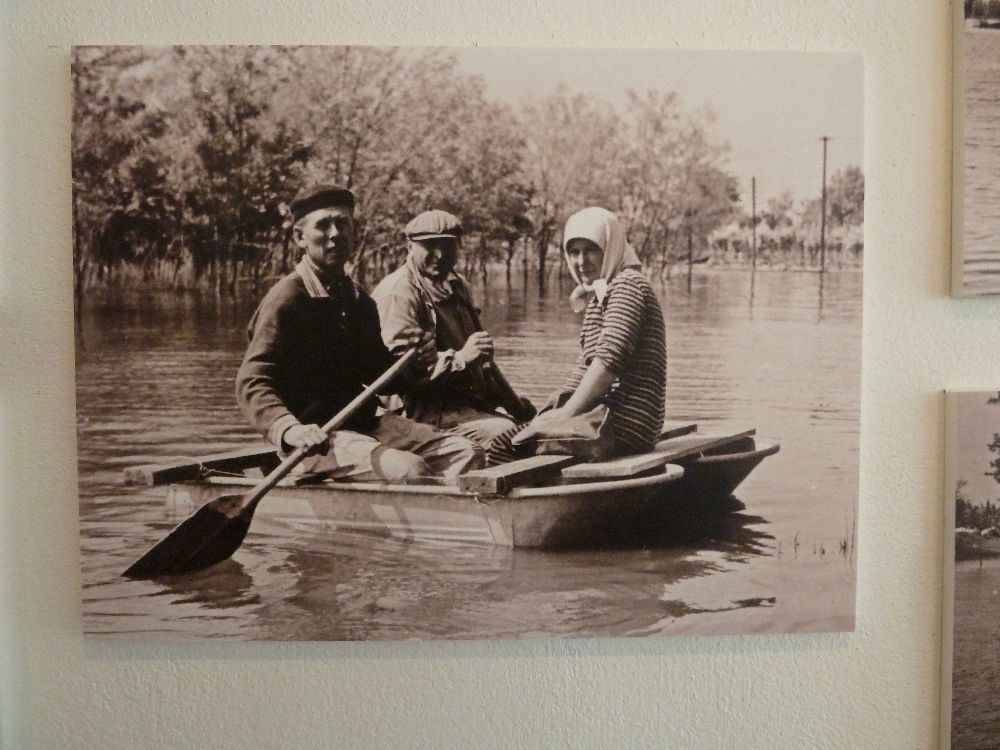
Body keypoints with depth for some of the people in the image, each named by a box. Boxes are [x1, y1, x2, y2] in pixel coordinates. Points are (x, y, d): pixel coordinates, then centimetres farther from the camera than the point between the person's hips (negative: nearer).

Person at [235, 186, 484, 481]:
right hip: (316, 439, -8)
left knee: (467, 453, -5)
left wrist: (411, 362, 2)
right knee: (407, 469, -32)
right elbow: (251, 383, -17)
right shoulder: (286, 299, -10)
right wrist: (288, 428, -36)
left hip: (366, 424, 8)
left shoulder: (358, 299, 15)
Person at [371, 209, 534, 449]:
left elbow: (481, 360, 28)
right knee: (505, 431, -27)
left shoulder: (456, 286, 19)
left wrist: (512, 402, 21)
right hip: (422, 409, -9)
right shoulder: (398, 293, -12)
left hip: (466, 399, 9)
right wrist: (460, 357, -32)